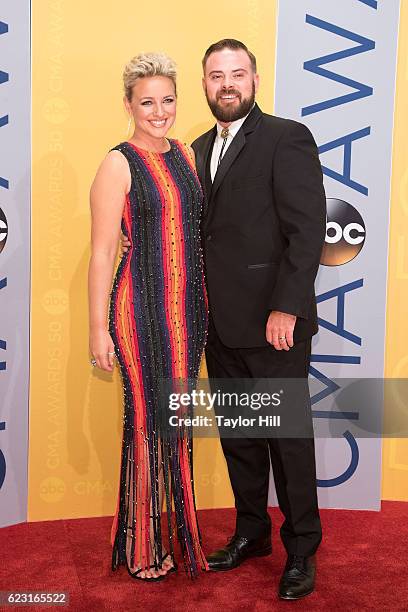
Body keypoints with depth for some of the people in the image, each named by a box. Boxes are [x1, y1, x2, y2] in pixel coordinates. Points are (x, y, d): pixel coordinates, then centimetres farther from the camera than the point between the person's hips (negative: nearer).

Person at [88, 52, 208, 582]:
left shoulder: (185, 155, 11)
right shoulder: (119, 165, -8)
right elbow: (101, 253, -10)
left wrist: (206, 303, 13)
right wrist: (98, 328, -11)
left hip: (190, 307, 6)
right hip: (143, 307, -6)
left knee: (177, 418, 13)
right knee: (149, 421, 2)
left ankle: (174, 529, 30)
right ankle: (144, 547, 20)